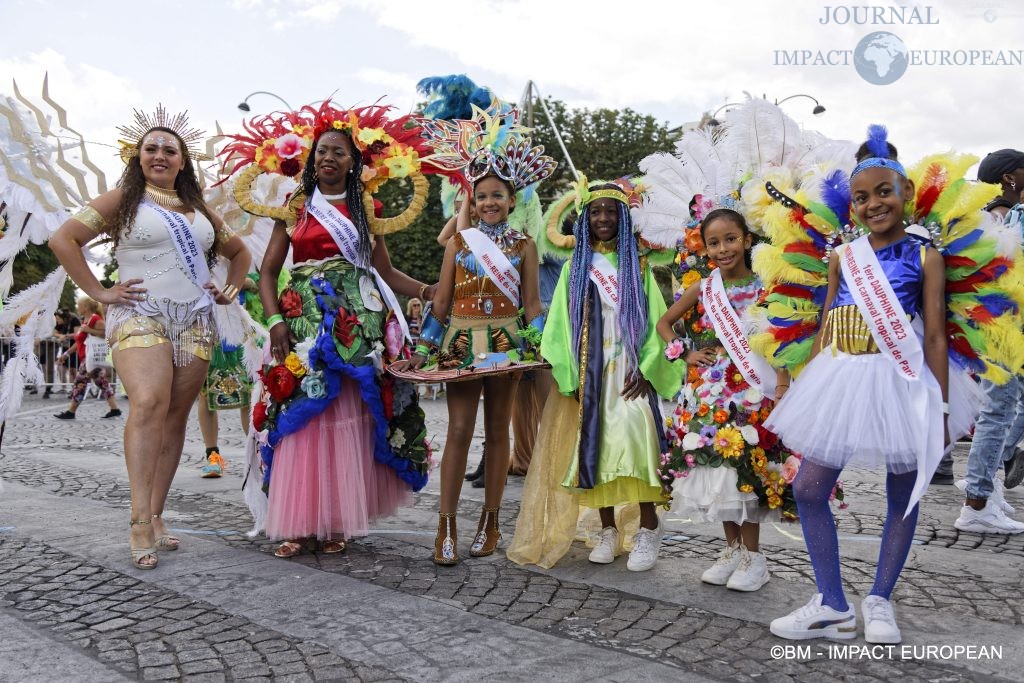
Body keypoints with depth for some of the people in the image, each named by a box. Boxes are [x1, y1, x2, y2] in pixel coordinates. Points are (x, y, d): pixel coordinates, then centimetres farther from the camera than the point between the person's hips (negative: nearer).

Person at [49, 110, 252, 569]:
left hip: (195, 323, 5)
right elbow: (63, 240, 0)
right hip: (140, 318, -5)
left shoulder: (200, 210, 20)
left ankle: (155, 515, 7)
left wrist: (231, 290, 16)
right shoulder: (122, 200, 7)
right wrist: (100, 292, -7)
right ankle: (140, 520, -27)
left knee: (175, 418, 1)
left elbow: (239, 252, 33)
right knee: (149, 404, -25)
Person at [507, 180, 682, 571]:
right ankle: (608, 531, 14)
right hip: (590, 372, 2)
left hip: (629, 372, -1)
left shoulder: (637, 266, 9)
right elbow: (561, 323, 5)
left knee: (633, 432, -19)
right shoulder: (575, 267, 11)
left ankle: (648, 527, -9)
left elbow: (655, 321, 3)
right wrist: (570, 377, -5)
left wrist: (645, 370, -8)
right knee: (595, 443, 1)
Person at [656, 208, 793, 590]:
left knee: (745, 469, -3)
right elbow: (664, 323, 16)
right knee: (714, 468, 7)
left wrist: (783, 388, -13)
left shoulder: (763, 289, -2)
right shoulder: (702, 289, 5)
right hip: (708, 396, 3)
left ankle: (753, 555, 12)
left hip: (750, 393, -3)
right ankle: (732, 548, 22)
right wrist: (685, 353, 2)